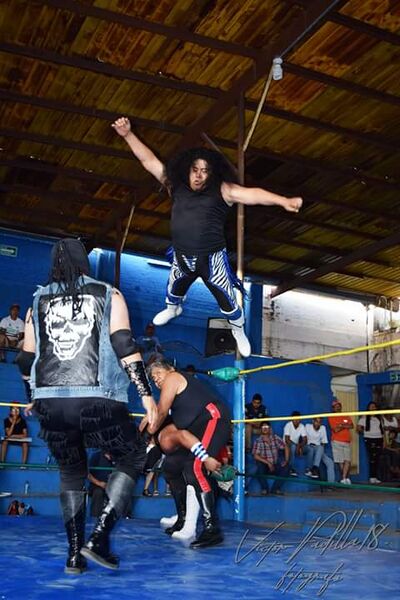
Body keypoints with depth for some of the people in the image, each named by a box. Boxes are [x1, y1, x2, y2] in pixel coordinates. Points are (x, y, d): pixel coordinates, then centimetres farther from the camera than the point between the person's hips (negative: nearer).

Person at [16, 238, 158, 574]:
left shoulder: (38, 301, 16)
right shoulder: (109, 295, 8)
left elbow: (27, 361, 20)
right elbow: (125, 347, -3)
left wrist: (35, 398, 37)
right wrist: (147, 395, -1)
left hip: (50, 401, 4)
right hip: (98, 400, -3)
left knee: (72, 471, 23)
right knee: (133, 458, 16)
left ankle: (75, 554, 19)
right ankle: (99, 537, 2)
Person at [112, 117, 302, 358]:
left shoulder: (222, 190, -14)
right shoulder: (176, 186, -3)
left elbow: (251, 194, -28)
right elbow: (149, 161, -1)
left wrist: (284, 201, -42)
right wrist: (128, 135, -7)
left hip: (211, 258, -4)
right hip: (182, 257, 4)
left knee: (227, 299, 9)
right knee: (174, 289, 30)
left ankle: (239, 331, 36)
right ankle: (173, 309, 64)